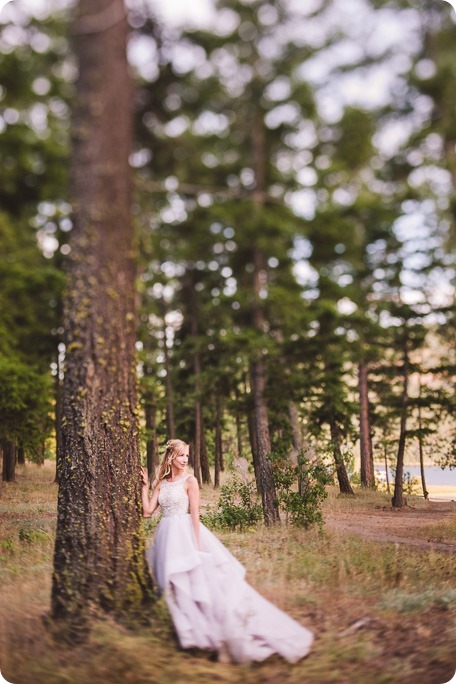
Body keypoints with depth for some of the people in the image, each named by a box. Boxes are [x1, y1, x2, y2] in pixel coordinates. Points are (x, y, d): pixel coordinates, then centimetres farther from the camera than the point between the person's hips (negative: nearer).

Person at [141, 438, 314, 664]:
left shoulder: (189, 480, -5)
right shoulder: (161, 483, 10)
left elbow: (195, 514, -10)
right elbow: (147, 512, 5)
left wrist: (196, 545, -15)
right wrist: (145, 486, 4)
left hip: (187, 534, -5)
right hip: (168, 538, 5)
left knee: (199, 581, -7)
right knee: (179, 588, 6)